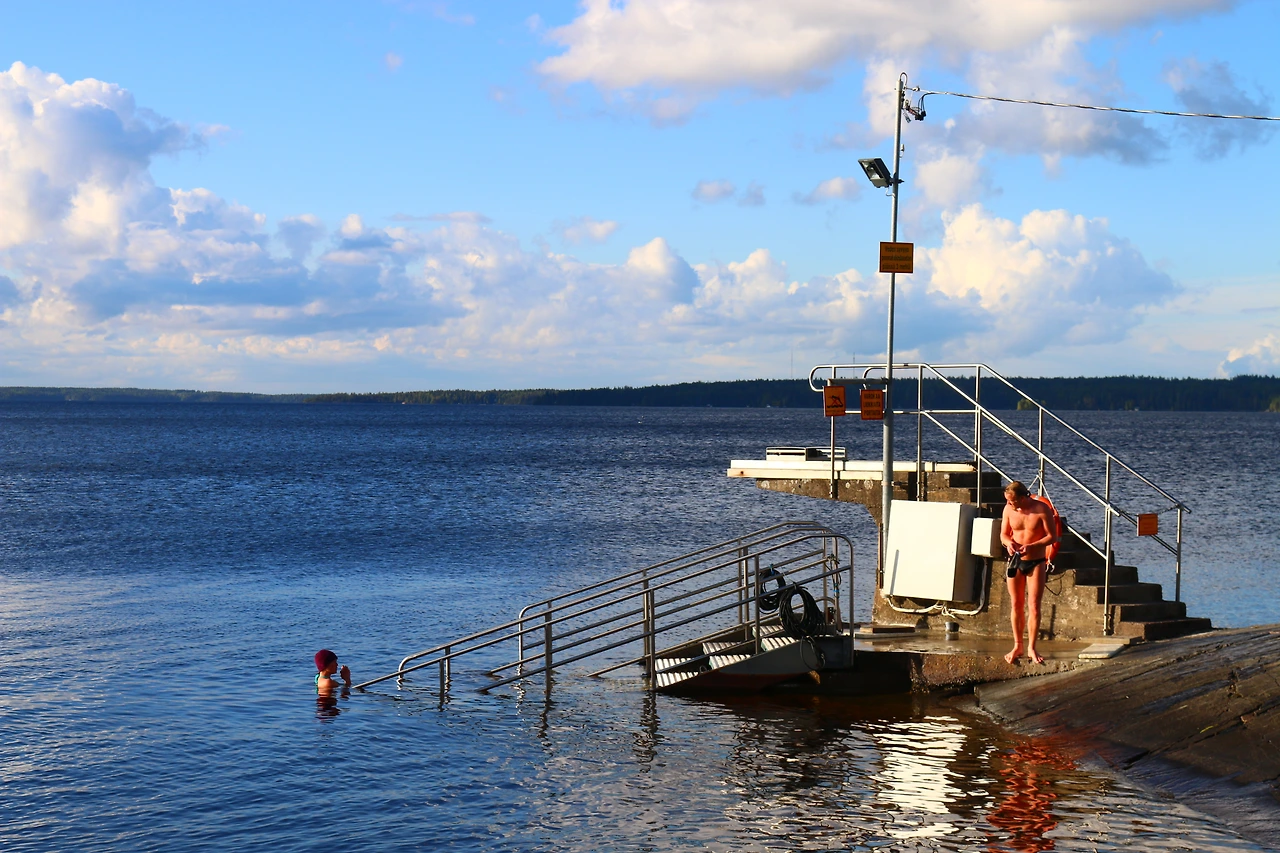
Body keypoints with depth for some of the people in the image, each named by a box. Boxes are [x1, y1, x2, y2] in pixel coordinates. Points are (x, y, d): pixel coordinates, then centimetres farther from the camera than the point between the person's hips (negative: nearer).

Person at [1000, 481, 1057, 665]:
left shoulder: (1041, 509, -14)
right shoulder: (1009, 509, -4)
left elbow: (1052, 536, -9)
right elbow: (1004, 534, 7)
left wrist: (1032, 546, -23)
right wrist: (1009, 543, -16)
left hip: (1036, 562, -3)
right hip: (1015, 561, 3)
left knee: (1034, 607, -3)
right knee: (1016, 605, 8)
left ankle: (1031, 648, 6)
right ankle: (1017, 646, 17)